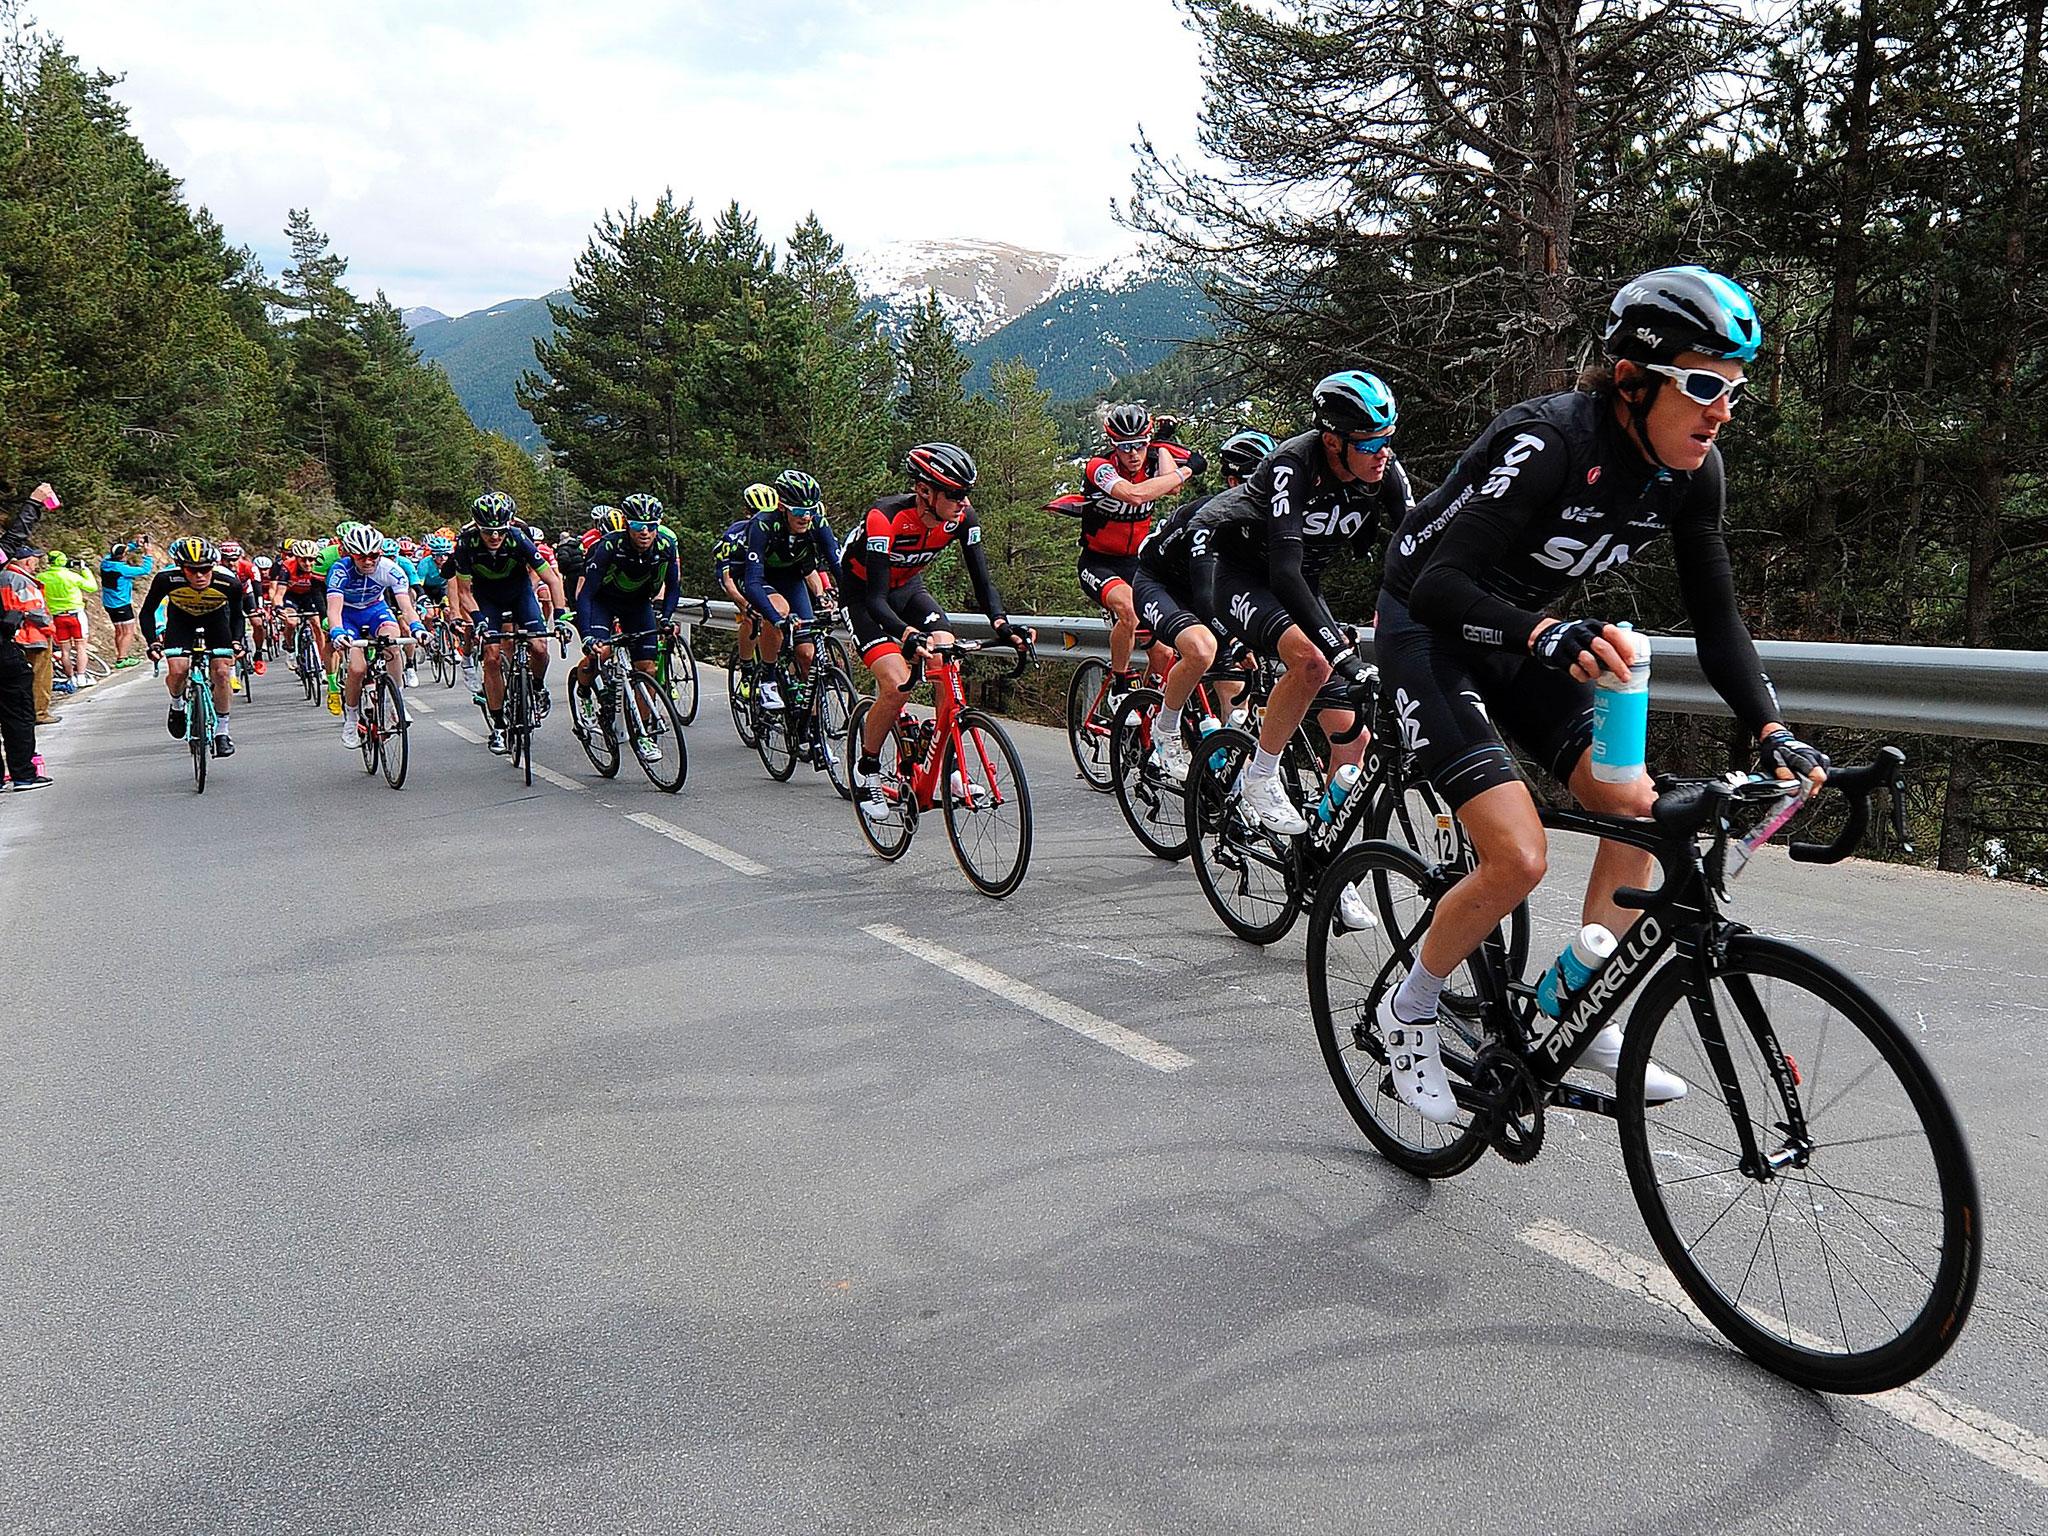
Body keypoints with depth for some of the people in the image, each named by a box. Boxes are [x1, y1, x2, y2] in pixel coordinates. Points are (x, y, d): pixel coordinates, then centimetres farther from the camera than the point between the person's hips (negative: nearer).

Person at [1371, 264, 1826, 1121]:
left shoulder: (1691, 470, -9)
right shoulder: (1547, 442, -30)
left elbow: (1715, 617, -4)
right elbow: (1441, 585, -37)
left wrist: (1772, 733, -17)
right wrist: (1546, 634, -55)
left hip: (1529, 637, 7)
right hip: (1429, 630, -7)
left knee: (1636, 808, -5)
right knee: (1518, 858, -19)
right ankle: (1408, 1013, 6)